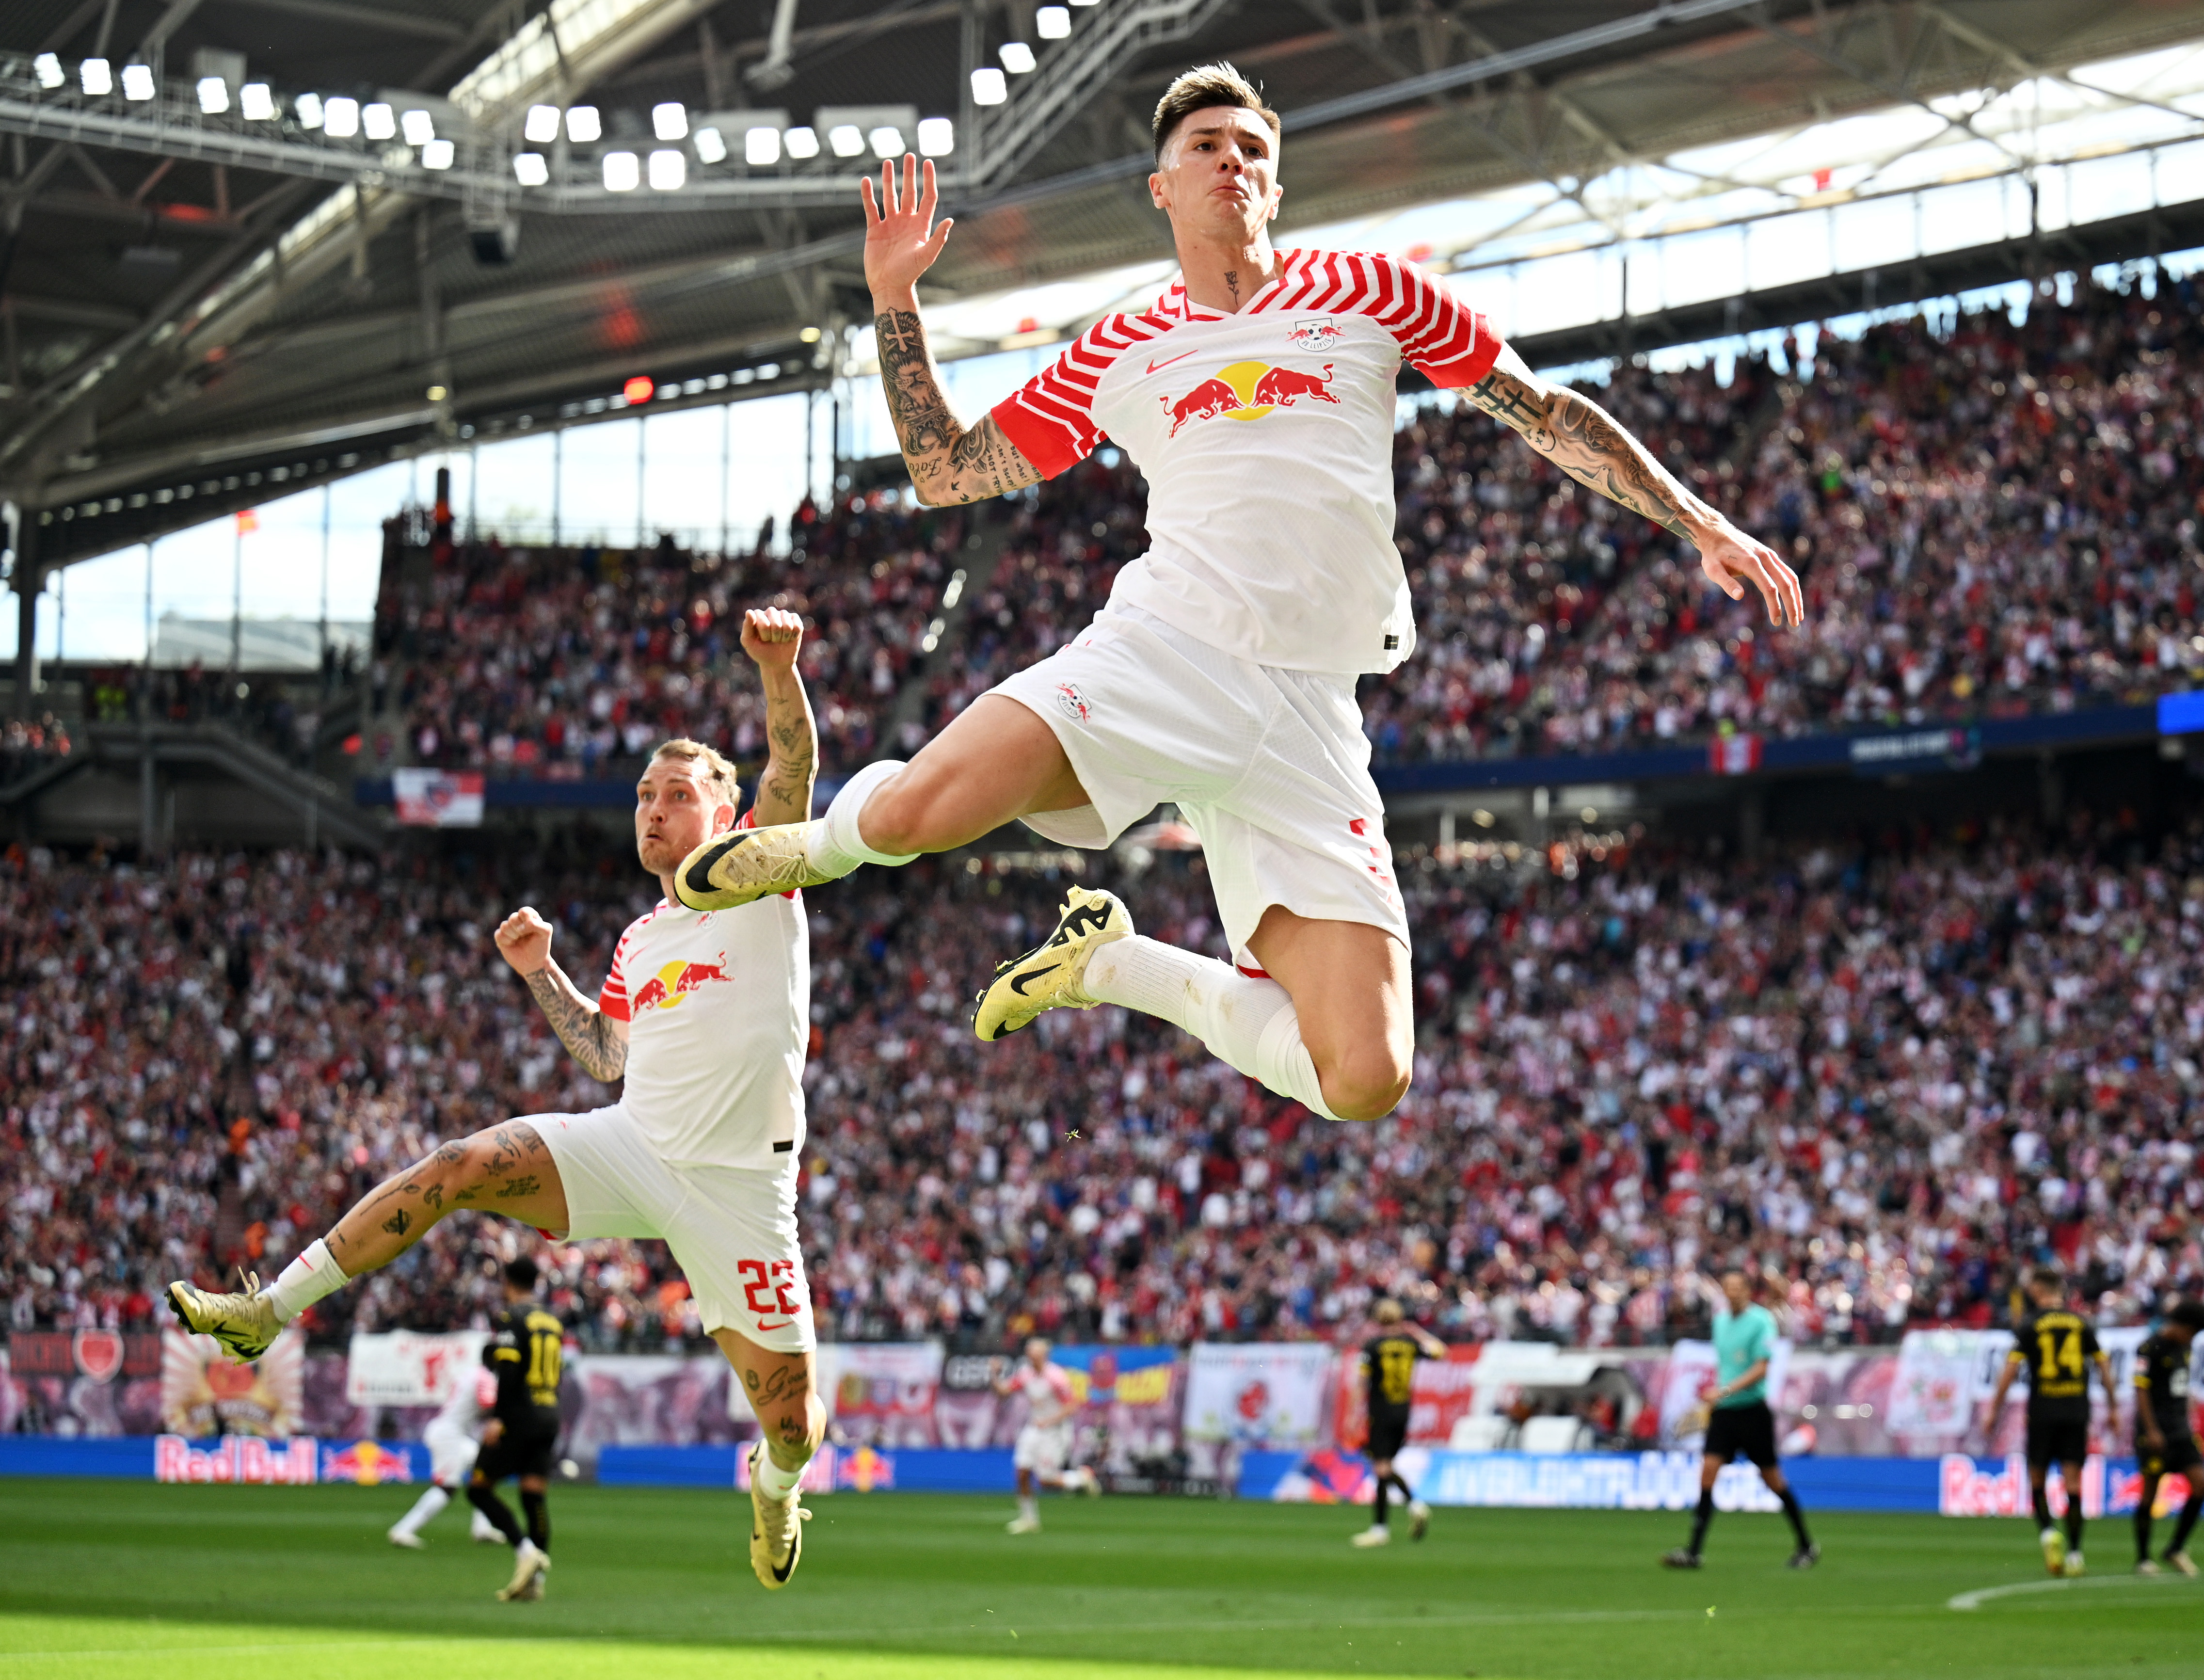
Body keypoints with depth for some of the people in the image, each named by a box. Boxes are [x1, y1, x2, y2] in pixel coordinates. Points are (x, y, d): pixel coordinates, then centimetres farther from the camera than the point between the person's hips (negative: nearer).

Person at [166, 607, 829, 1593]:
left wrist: (778, 669, -35)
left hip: (736, 1181, -5)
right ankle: (267, 1312, -10)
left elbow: (793, 769, -17)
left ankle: (775, 1483, 36)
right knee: (457, 1168, -15)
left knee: (790, 1422, -2)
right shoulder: (639, 943, 17)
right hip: (632, 1145, 5)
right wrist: (541, 975, 13)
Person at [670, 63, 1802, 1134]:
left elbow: (1547, 413, 20)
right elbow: (946, 472, 23)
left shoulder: (1366, 294, 15)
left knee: (1364, 1081, -13)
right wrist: (894, 300, 15)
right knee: (912, 813, -30)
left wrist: (1699, 523, 14)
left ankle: (1111, 963, 13)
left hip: (1306, 720, 1)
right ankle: (826, 838, 10)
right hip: (1162, 648, -1)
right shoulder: (1119, 354, 17)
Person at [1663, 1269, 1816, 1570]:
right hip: (1723, 1410, 6)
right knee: (1708, 1469, -9)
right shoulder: (1721, 1320, 11)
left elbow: (1760, 1369, -17)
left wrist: (1725, 1390, -25)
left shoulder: (1761, 1321, -10)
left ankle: (1807, 1546, 19)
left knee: (1772, 1478, 2)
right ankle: (1694, 1551, -13)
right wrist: (1710, 1401, 19)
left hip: (1752, 1408, -6)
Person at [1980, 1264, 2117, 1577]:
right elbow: (2102, 1363, 8)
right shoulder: (2080, 1322, 6)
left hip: (2043, 1412, -2)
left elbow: (2011, 1368, -9)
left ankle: (2047, 1530, -15)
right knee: (2073, 1481, 3)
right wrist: (2112, 1402, 18)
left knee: (2037, 1478, 9)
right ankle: (2074, 1552, 1)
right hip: (2077, 1411, 2)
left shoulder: (2030, 1325, -3)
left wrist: (1994, 1410, -3)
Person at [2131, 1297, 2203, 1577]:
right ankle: (2143, 1558, 7)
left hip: (2181, 1429, 7)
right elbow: (2141, 1390, -14)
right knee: (2150, 1491, -3)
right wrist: (2152, 1430, -19)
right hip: (2155, 1432, -7)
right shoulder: (2150, 1349, -10)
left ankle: (2177, 1549, 7)